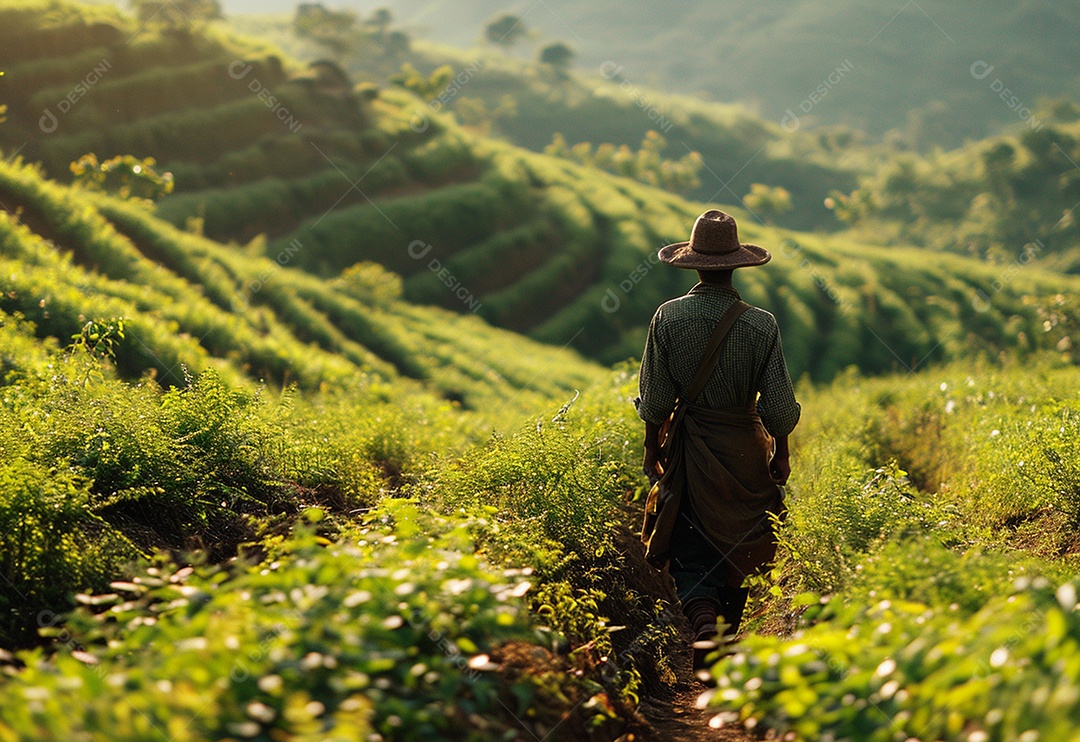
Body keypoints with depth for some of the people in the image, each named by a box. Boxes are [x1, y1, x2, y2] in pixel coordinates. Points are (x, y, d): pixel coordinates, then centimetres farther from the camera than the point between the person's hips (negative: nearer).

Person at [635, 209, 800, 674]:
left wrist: (652, 449, 10)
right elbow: (780, 408, -9)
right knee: (737, 550, 17)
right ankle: (726, 642, 29)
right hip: (745, 453, 0)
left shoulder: (668, 318, -10)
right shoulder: (762, 326, -12)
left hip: (688, 450, 0)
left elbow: (655, 401, -6)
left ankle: (704, 624, -20)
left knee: (690, 553, 6)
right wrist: (781, 454, 8)